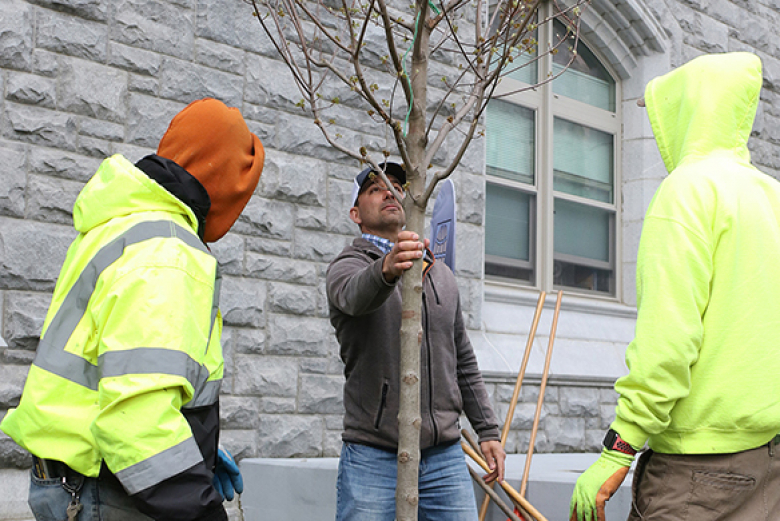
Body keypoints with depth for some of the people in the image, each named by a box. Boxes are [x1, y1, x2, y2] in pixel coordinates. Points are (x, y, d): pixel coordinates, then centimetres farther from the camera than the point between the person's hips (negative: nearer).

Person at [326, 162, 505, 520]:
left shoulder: (441, 274, 18)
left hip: (445, 455, 4)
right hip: (373, 456, -4)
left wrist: (487, 430, 14)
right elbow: (355, 295, -25)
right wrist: (386, 269, -48)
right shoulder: (347, 267, 1)